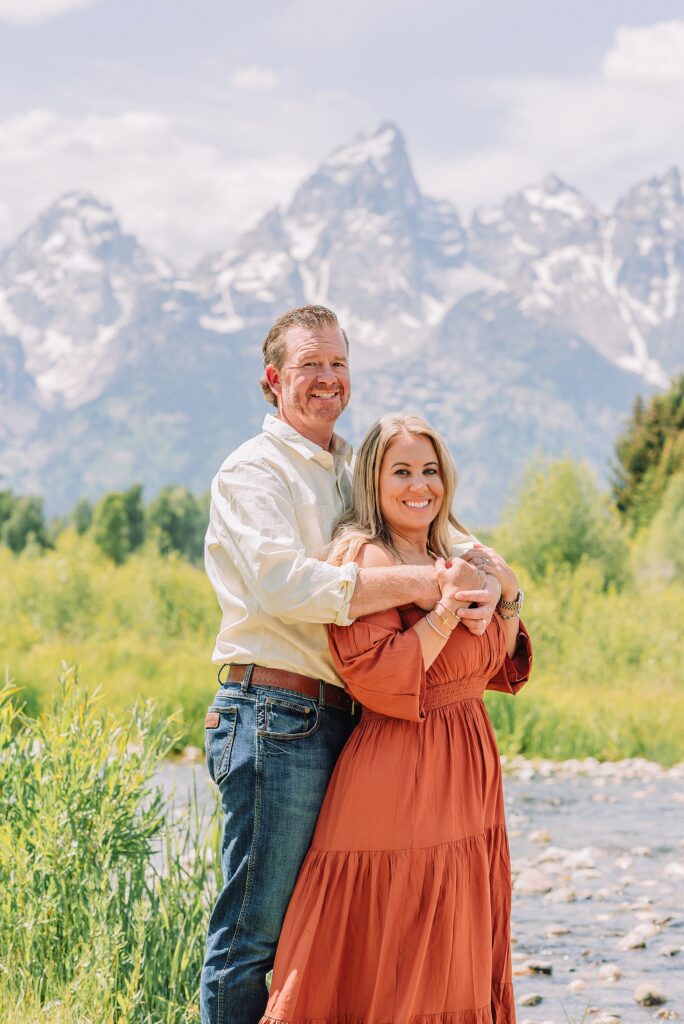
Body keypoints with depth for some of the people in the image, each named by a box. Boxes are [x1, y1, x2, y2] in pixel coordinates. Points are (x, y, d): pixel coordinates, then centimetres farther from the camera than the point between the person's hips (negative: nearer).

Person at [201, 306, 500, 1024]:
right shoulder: (253, 471, -5)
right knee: (253, 931, -4)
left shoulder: (353, 472, 20)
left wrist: (486, 582, -5)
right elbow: (285, 582, -22)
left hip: (341, 719, 8)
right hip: (275, 715, -8)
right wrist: (417, 583, -24)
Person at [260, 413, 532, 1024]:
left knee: (451, 961, 11)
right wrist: (446, 610, -21)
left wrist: (508, 597, 4)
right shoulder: (363, 559, -9)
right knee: (385, 961, -6)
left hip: (467, 772, 8)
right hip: (398, 780, -8)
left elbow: (504, 671, 17)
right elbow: (375, 677, -20)